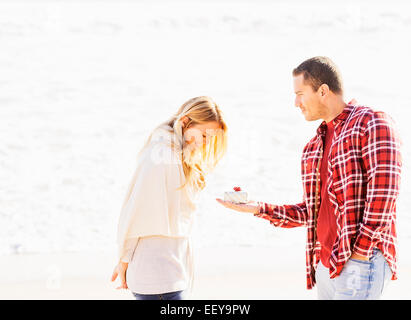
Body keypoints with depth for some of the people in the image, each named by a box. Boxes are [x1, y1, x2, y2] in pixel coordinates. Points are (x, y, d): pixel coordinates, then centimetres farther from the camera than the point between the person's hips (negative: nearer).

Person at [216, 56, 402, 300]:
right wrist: (258, 209, 14)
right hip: (324, 264, 8)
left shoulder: (372, 124, -4)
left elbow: (383, 194, -15)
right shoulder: (315, 147, 20)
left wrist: (360, 252, -18)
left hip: (361, 262, -8)